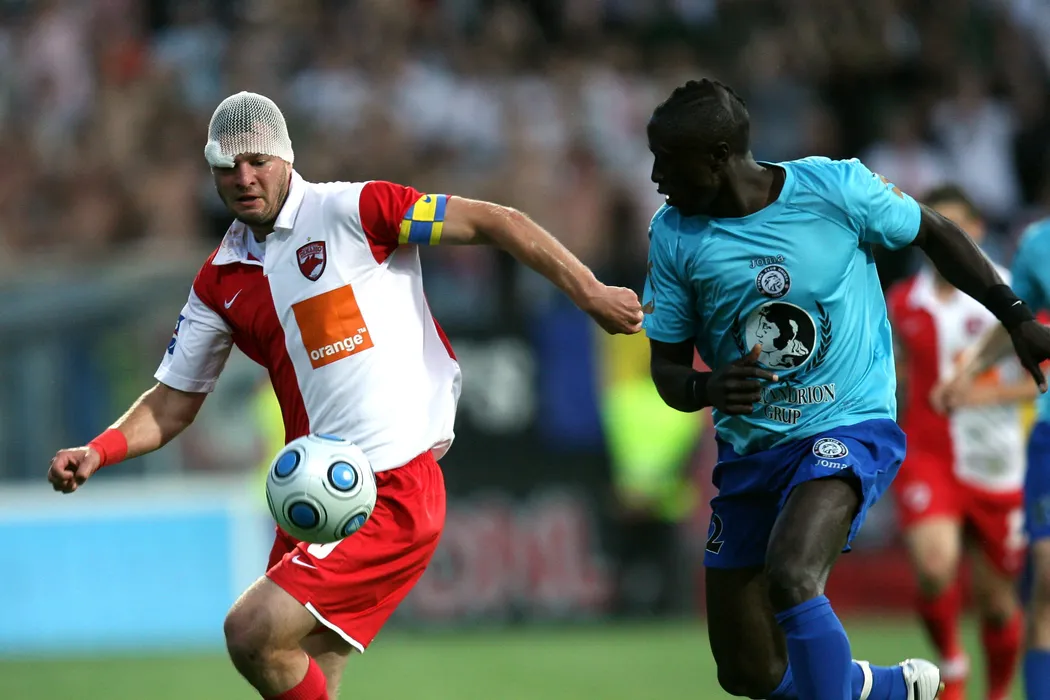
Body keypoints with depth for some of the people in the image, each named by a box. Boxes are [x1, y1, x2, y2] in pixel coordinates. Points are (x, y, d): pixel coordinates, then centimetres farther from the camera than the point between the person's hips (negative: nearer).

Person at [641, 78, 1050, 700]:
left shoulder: (833, 187, -12)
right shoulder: (674, 234, -3)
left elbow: (933, 234, 6)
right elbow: (667, 367, 3)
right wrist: (706, 388, -21)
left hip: (849, 432, -5)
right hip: (749, 453, 5)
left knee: (790, 576, -34)